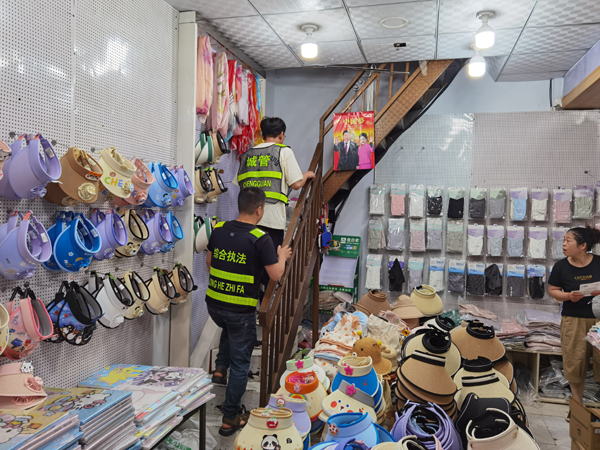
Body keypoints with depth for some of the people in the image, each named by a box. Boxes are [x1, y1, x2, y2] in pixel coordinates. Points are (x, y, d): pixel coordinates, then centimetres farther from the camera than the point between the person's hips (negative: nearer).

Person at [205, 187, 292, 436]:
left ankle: (220, 368, 25)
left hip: (214, 303, 5)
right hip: (241, 310, -5)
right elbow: (275, 274, -13)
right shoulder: (261, 238, -17)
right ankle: (230, 419, 20)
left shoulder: (218, 229, -1)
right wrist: (282, 256, 5)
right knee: (240, 363, 10)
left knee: (228, 330, 39)